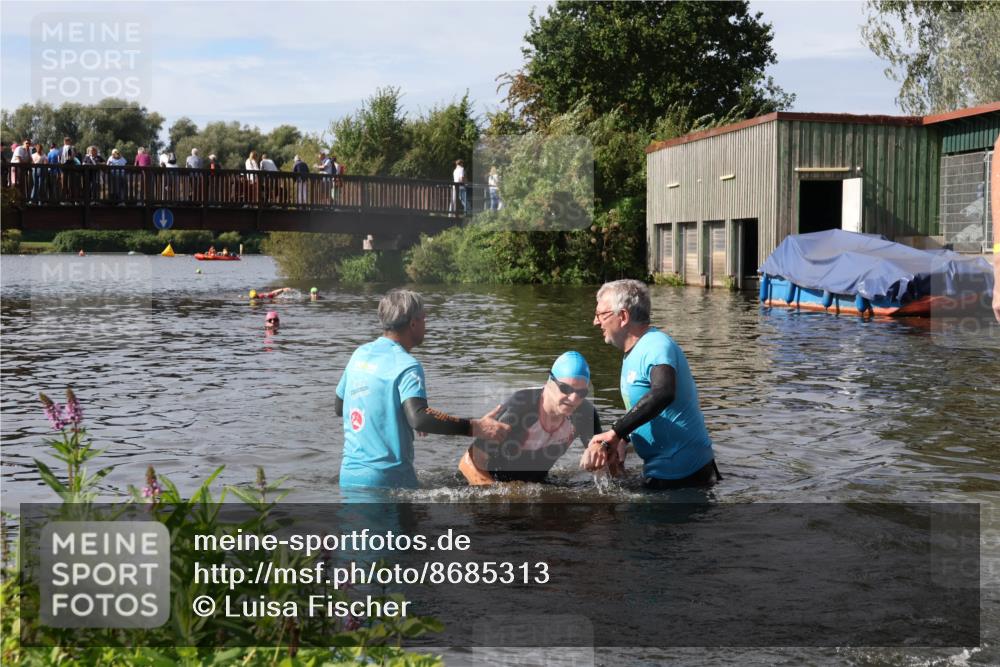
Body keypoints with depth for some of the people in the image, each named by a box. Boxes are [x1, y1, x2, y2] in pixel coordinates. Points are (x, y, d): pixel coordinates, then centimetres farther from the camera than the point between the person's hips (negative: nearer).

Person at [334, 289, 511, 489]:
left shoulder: (360, 354, 10)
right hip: (387, 479, -7)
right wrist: (474, 428, -31)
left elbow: (338, 407, 20)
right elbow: (419, 417, -29)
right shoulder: (406, 365, -14)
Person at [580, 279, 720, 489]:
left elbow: (663, 393, -41)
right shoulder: (633, 353, 13)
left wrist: (614, 434, -38)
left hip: (682, 472, -10)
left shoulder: (657, 346, -21)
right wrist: (620, 439, -2)